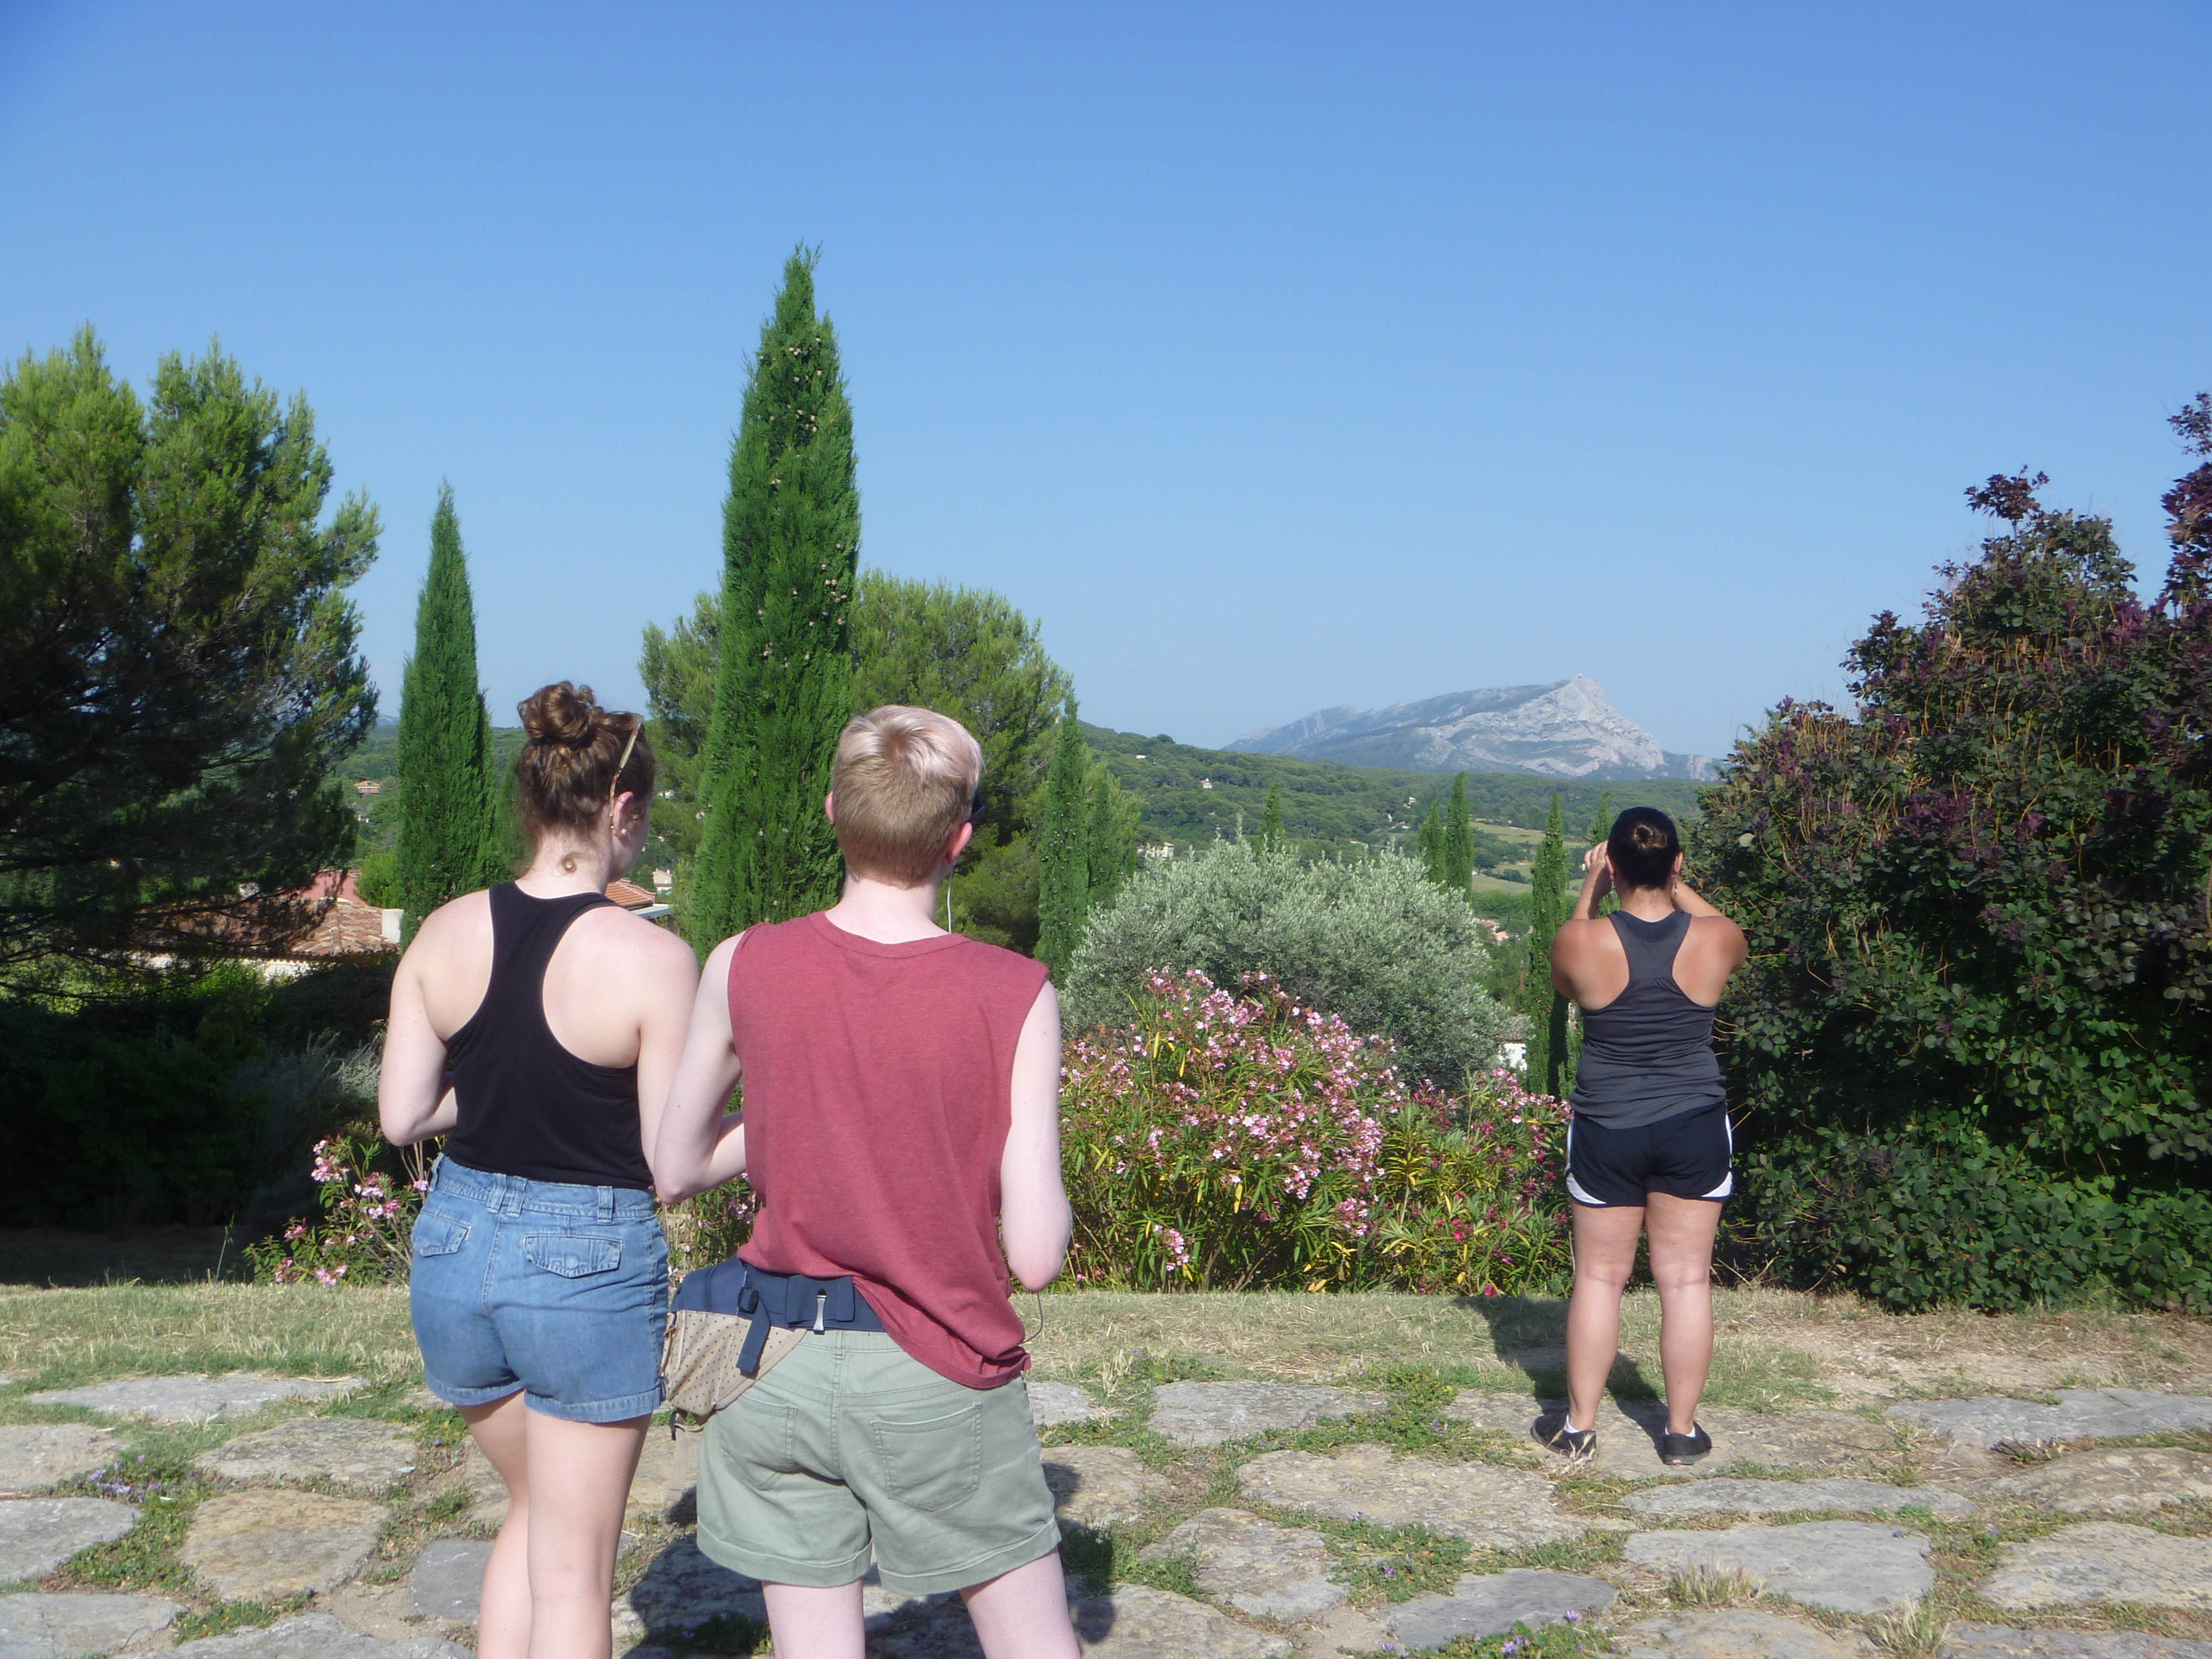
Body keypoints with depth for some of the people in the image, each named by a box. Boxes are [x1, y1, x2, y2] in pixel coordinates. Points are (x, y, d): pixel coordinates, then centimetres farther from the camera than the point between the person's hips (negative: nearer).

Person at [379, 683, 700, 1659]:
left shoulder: (446, 933, -3)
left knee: (536, 1511, 28)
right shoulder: (652, 960, -17)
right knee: (572, 1570, 11)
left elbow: (400, 1118, 1)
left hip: (456, 1248, 5)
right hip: (590, 1262, -5)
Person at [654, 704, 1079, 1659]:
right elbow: (1035, 1255, -14)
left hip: (773, 1366, 3)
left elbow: (674, 1173, 6)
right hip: (935, 1377, -2)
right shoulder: (1014, 997, -15)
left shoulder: (744, 970, -7)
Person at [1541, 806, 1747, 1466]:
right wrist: (1677, 887, 15)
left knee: (1599, 1276, 11)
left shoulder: (1582, 941, -14)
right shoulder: (1717, 939, -10)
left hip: (1607, 1130, -1)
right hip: (1694, 1128, 1)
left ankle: (1579, 1425, 19)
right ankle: (1682, 1431, 17)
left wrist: (1589, 895, 10)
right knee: (1686, 1279, 9)